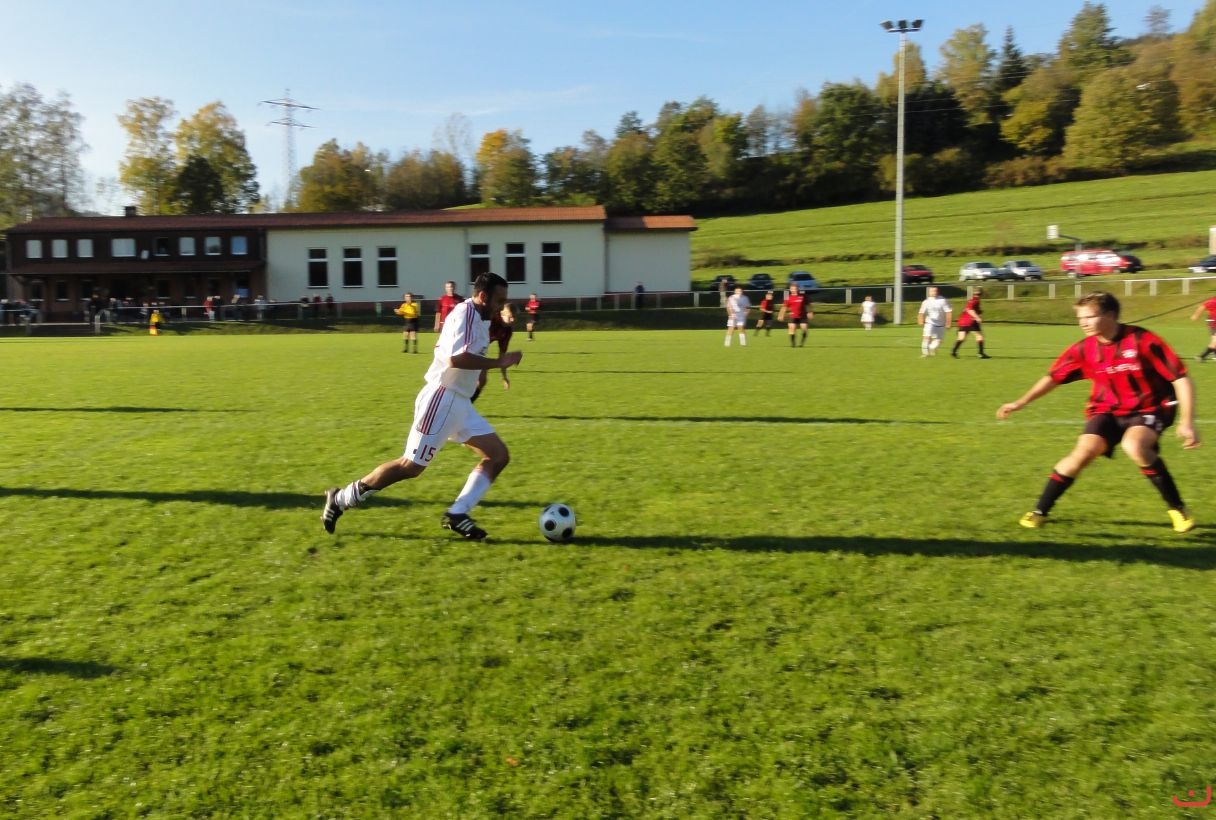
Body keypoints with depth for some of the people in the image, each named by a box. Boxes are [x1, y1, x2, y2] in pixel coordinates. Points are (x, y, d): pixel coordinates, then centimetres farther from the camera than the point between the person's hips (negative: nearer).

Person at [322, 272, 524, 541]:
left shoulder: (476, 318, 15)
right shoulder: (466, 313, -15)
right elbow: (456, 358, -29)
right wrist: (499, 362, -24)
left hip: (459, 402, 10)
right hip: (442, 399, -10)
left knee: (499, 456, 1)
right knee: (411, 466, -4)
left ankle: (457, 514, -2)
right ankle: (341, 499, 11)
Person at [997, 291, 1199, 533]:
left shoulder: (1143, 340, -20)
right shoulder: (1084, 349, -8)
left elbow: (1181, 378, -17)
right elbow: (1054, 377, 4)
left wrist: (1186, 422, -22)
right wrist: (1021, 402, -2)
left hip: (1149, 409, -3)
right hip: (1108, 410, 3)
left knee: (1134, 447, -32)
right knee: (1084, 451, -19)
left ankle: (1177, 508, -10)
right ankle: (1040, 510, -4)